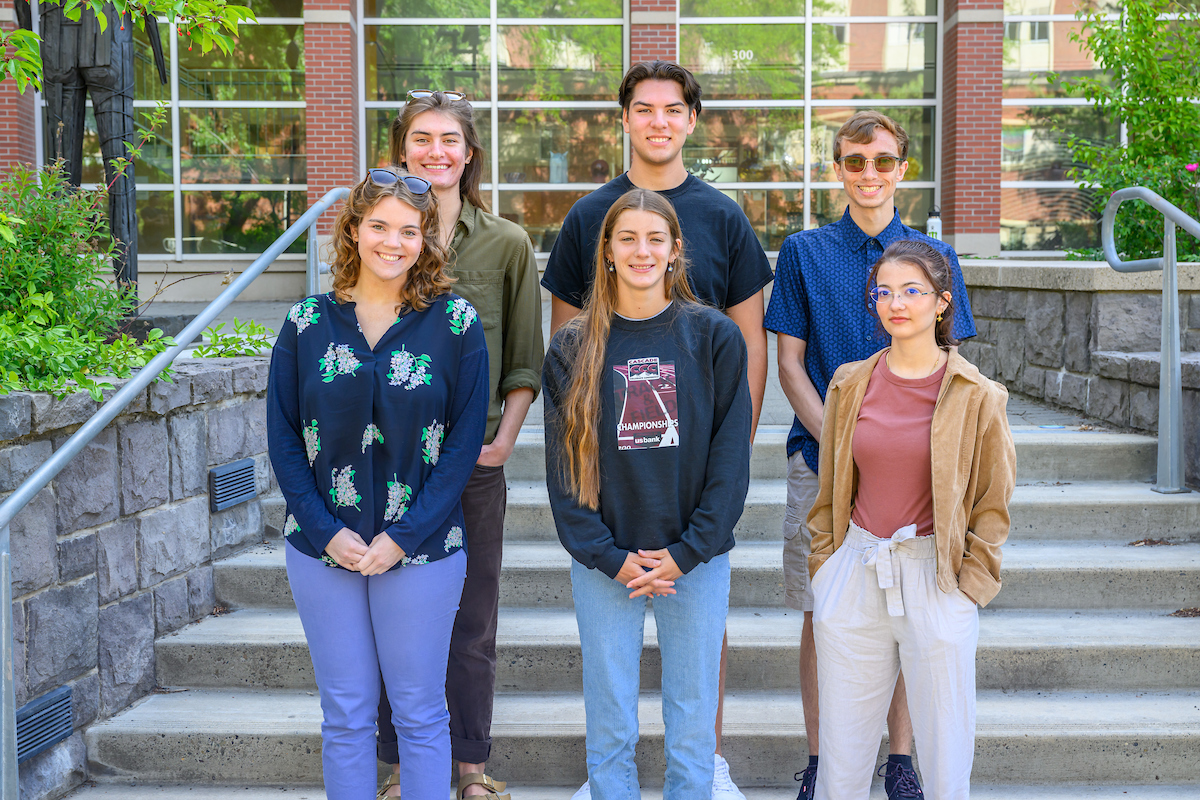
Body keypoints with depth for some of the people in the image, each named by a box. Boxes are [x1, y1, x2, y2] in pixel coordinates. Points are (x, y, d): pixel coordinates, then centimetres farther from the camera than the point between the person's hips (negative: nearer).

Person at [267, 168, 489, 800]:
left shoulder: (456, 323, -3)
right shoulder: (307, 324, 2)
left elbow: (464, 441, -5)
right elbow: (283, 439, 2)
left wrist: (403, 537, -13)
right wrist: (327, 532, -9)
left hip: (421, 549, -2)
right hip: (323, 548, 2)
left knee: (419, 712, 8)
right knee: (345, 713, 11)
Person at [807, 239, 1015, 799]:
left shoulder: (977, 396, -4)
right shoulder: (850, 384, 6)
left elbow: (993, 504, 1)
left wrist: (967, 582, -5)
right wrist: (824, 566, 8)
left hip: (937, 584, -3)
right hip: (852, 579, 3)